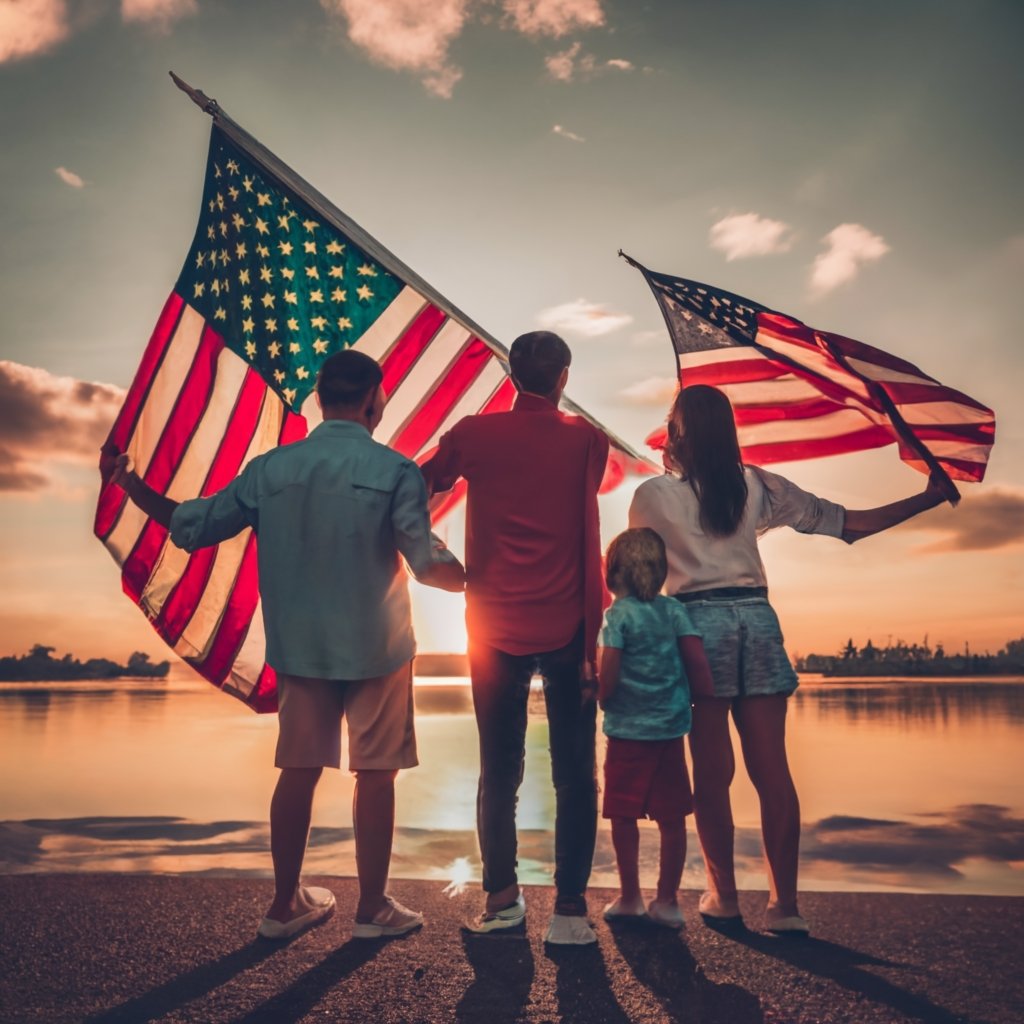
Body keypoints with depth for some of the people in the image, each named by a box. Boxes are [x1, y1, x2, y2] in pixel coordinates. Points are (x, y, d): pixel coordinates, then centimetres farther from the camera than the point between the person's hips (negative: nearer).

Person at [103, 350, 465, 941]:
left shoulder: (270, 468, -1)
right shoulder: (394, 471, -11)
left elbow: (192, 527, 2)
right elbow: (429, 563, -15)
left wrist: (130, 485, 17)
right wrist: (478, 581, 5)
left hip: (298, 648, 4)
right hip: (377, 648, -3)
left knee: (298, 771, 14)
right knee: (376, 775, 9)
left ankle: (286, 905, 27)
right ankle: (374, 909, 20)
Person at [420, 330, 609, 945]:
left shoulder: (473, 435, -1)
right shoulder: (587, 441, -3)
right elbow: (588, 541, 1)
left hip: (495, 630, 2)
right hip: (566, 631, -1)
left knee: (499, 772, 14)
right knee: (574, 775, 8)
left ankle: (502, 900, 23)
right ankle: (569, 910, 9)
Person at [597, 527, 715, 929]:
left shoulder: (617, 614, -8)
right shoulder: (674, 610, 3)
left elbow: (607, 675, -14)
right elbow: (699, 661, -4)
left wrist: (602, 699, 5)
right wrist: (702, 700, 11)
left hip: (628, 732, -4)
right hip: (671, 730, 4)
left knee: (623, 816, 9)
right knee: (672, 818, 10)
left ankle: (630, 898, 16)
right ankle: (666, 901, 17)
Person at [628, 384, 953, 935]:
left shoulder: (653, 495, -1)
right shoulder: (758, 485, 7)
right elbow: (849, 523, 7)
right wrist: (929, 497, 17)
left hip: (696, 620, -2)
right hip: (757, 617, 3)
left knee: (711, 771, 5)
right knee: (772, 768, 4)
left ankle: (723, 896, 13)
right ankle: (784, 904, 8)